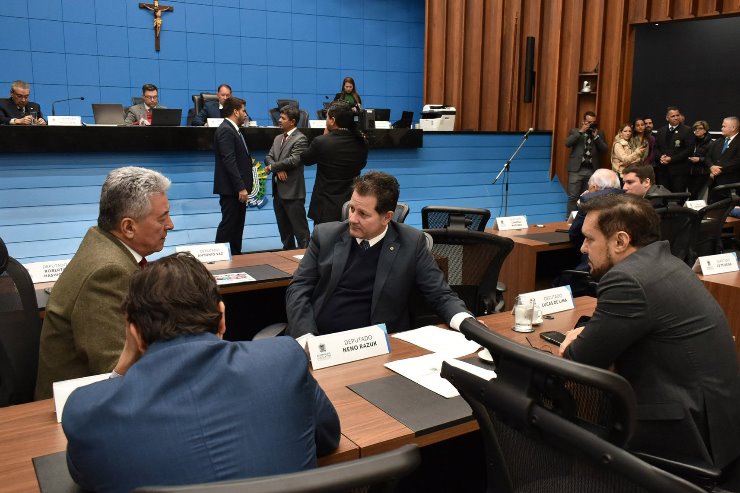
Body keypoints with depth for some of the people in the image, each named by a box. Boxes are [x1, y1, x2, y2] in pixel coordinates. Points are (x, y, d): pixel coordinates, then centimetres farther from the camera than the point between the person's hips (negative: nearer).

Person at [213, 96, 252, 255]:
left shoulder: (232, 129, 16)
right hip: (231, 188, -10)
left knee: (238, 224, 14)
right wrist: (241, 187, -23)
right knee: (228, 224, -4)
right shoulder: (225, 130, -15)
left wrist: (244, 185, 13)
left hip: (237, 187, 10)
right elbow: (229, 161, -22)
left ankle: (236, 256, 21)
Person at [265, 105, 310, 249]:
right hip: (278, 191, 8)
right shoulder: (278, 138, 16)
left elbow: (294, 160, -21)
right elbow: (268, 157, 9)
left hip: (292, 192, -8)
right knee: (284, 230, 16)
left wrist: (273, 167, -8)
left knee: (300, 229, -4)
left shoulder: (300, 139, -10)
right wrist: (278, 169, -12)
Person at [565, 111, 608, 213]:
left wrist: (596, 136, -7)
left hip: (592, 170, 2)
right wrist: (581, 131, -13)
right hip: (576, 169, -2)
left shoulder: (599, 134, 12)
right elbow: (567, 143, -10)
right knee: (573, 197, -4)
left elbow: (604, 150, 2)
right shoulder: (575, 131, 7)